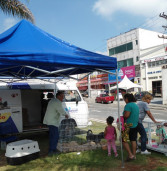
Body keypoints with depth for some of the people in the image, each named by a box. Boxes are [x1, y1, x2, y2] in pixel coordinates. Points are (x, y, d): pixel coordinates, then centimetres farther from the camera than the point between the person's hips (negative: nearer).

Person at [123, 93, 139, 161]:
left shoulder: (128, 105, -17)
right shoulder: (136, 105, 11)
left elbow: (126, 115, -26)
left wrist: (122, 117, -6)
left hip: (129, 125, -9)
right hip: (135, 125, 9)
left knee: (124, 140, 2)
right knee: (133, 140, 14)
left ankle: (130, 155, 0)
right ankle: (134, 155, 21)